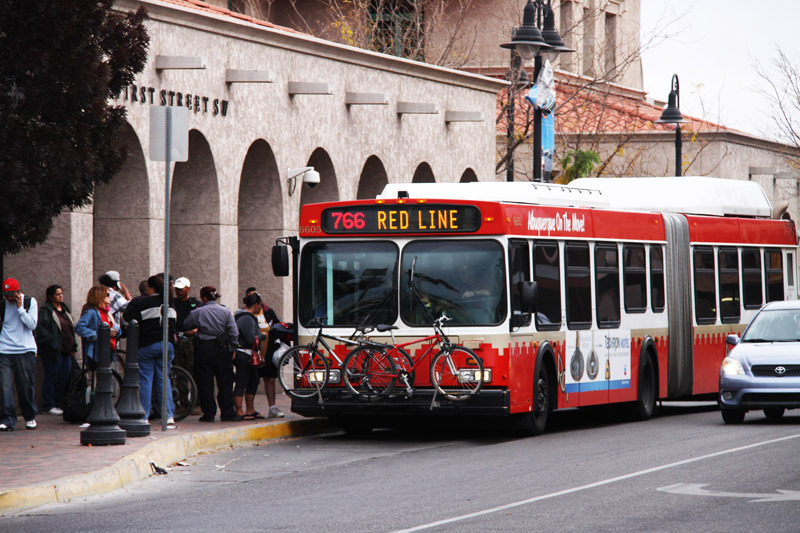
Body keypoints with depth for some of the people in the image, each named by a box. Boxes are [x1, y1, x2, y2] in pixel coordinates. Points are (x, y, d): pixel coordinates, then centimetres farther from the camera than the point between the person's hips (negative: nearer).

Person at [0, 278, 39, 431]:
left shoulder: (30, 302, 3)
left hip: (25, 350, -1)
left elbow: (32, 325, -6)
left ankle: (30, 417, 21)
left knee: (26, 386, 4)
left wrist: (20, 308, -11)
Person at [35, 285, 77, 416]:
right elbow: (41, 329, -16)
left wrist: (73, 347, 17)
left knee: (65, 378, 5)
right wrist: (52, 343, -21)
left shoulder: (65, 309, 18)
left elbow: (71, 329, 23)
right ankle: (48, 406, 1)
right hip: (53, 351, -8)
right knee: (51, 377, -4)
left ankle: (57, 403, 14)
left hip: (66, 351, 8)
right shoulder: (46, 311, -6)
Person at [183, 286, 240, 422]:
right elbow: (234, 333, -2)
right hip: (222, 349, 1)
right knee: (225, 382, 6)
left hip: (204, 349, -1)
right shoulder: (225, 312, 0)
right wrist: (232, 349, 7)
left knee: (205, 383, 5)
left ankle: (208, 414, 5)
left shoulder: (197, 312, -4)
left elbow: (186, 325, 7)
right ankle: (228, 413, 4)